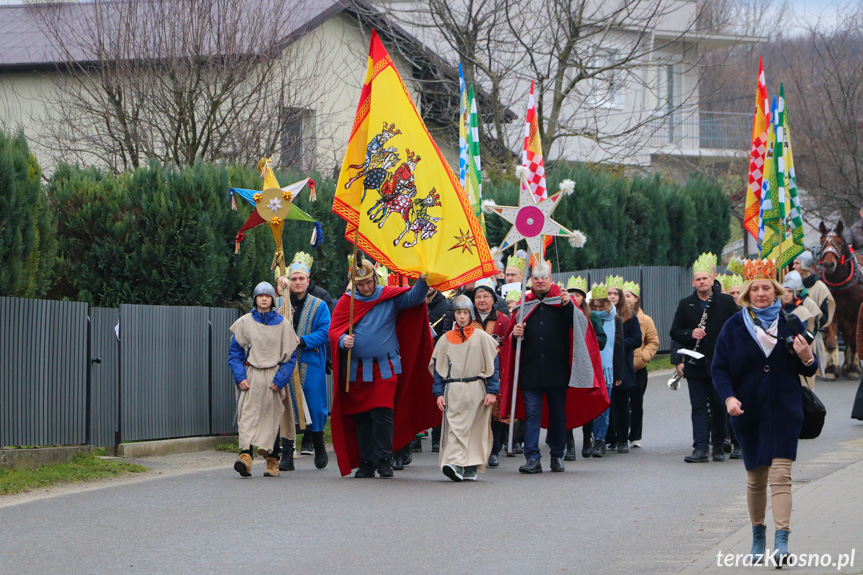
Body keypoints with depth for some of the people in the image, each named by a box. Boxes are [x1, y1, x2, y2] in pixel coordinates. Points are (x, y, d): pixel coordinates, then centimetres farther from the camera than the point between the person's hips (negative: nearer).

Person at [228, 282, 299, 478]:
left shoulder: (282, 324, 5)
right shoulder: (244, 323, 6)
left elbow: (290, 355, 5)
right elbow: (234, 352, 8)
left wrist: (280, 379, -6)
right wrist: (240, 377, -5)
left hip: (273, 378, 0)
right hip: (250, 377, 0)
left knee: (272, 418, 3)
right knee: (247, 413, -15)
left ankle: (272, 461, 10)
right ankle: (246, 455, -27)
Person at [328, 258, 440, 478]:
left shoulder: (390, 297, 5)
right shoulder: (345, 302, 7)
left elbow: (414, 297, -6)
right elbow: (334, 329, 0)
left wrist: (423, 281, -25)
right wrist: (343, 340, -21)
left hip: (385, 368, -2)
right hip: (356, 371, 2)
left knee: (383, 413, -12)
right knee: (361, 418, 7)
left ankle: (384, 461, -8)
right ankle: (366, 463, 14)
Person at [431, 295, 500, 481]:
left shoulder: (482, 337, 6)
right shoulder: (445, 339, 10)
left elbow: (492, 365, 4)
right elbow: (438, 368, 10)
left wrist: (492, 391, -4)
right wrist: (439, 393, 1)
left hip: (476, 390, 0)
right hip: (453, 390, 0)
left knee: (475, 429, 1)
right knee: (454, 427, -13)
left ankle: (471, 467, 8)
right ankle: (455, 463, -23)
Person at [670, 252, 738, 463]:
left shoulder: (726, 302, 3)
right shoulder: (685, 305, 8)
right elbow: (675, 332, 7)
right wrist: (690, 334, -12)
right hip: (696, 365, 1)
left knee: (719, 406, 4)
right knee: (699, 407, -3)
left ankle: (719, 446, 17)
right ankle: (700, 449, -7)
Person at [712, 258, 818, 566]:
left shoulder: (789, 323, 3)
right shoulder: (734, 327, 2)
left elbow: (807, 370, 9)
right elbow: (719, 367, 1)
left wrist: (807, 358, -15)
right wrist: (729, 397, -16)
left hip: (784, 412, -1)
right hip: (749, 412, 1)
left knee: (780, 474, -12)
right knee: (755, 477, 8)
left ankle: (781, 541, -18)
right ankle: (758, 537, 25)